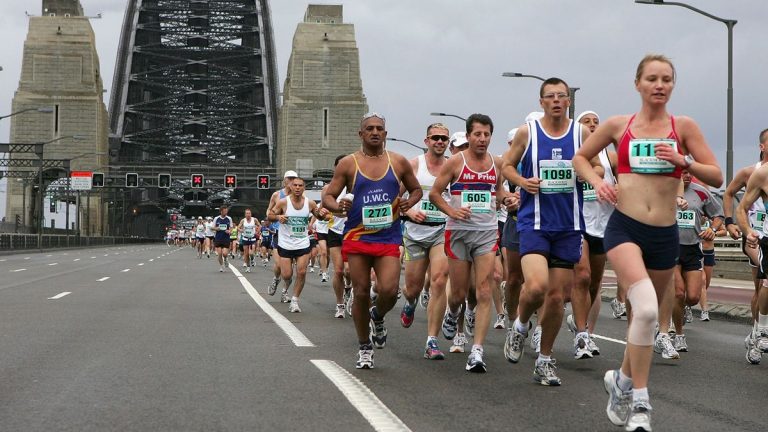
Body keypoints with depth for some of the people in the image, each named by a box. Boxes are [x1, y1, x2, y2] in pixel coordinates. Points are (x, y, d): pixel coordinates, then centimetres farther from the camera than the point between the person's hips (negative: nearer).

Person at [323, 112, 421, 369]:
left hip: (389, 238, 1)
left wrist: (409, 203, -4)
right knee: (361, 294, 2)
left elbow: (416, 189, 19)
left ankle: (377, 319, 20)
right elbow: (327, 197, 4)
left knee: (389, 290, -15)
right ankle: (364, 348, 18)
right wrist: (338, 207, -19)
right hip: (357, 237, 0)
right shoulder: (348, 164, 2)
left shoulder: (399, 162, 6)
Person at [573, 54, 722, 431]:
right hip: (624, 227, -3)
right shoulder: (618, 125, 4)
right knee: (646, 309, -24)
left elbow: (717, 177, 2)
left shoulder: (684, 127, 4)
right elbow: (580, 157, 17)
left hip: (664, 234, 3)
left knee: (646, 315, 14)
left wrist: (684, 162, -15)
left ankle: (622, 381, 39)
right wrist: (597, 182, -2)